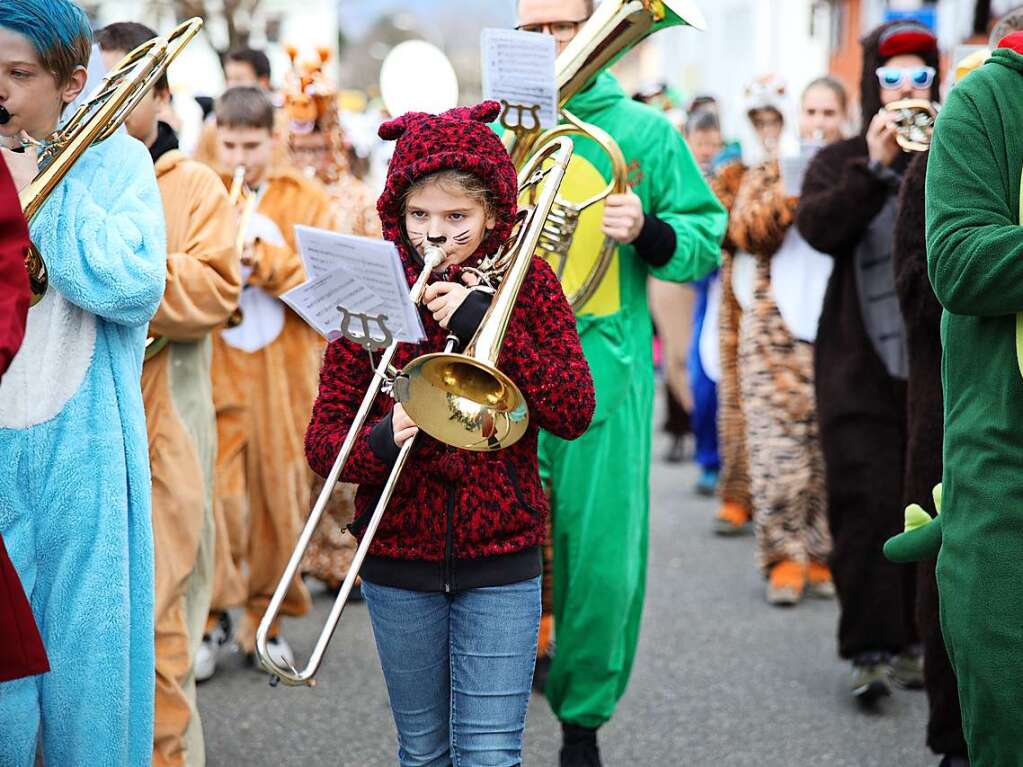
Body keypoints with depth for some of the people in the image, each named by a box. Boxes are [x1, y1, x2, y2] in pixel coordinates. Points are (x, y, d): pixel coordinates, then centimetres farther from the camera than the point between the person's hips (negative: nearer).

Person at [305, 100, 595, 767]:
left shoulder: (527, 284, -1)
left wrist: (487, 325, -21)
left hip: (501, 560, -2)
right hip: (399, 560, 2)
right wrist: (381, 441, -25)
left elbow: (575, 413, -13)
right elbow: (322, 440, -3)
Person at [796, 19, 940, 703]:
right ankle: (872, 650, -4)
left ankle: (912, 639, 11)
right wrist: (875, 165, -14)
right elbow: (819, 228, -7)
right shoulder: (841, 161, 11)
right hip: (861, 365, -1)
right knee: (867, 505, -7)